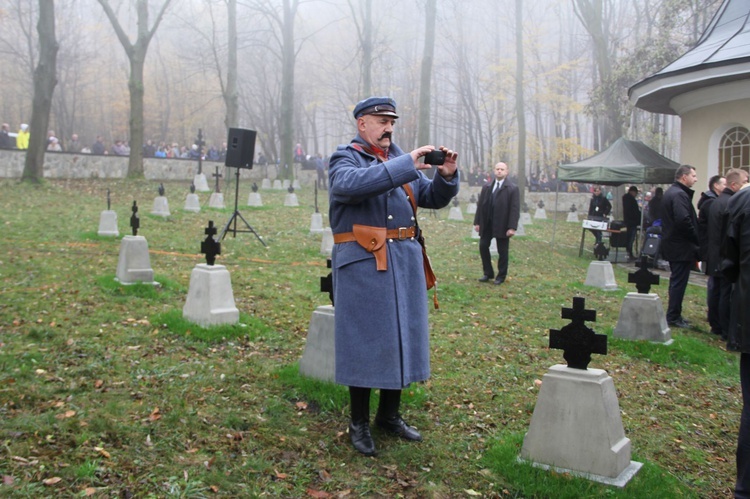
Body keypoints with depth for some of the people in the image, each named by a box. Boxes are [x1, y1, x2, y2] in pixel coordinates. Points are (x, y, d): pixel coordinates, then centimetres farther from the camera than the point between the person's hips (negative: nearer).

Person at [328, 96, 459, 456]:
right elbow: (352, 184, -25)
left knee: (402, 335, 11)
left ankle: (390, 415, 26)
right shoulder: (344, 159, -1)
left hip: (405, 261, 6)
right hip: (363, 263, -6)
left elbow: (433, 198, 15)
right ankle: (359, 424, 13)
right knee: (364, 340, 0)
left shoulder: (401, 161, 16)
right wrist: (405, 166, -27)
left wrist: (446, 176, -6)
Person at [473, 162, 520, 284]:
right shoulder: (487, 187, 8)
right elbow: (480, 205, 9)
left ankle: (501, 276, 17)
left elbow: (515, 209, -10)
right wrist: (477, 222, 4)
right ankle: (488, 273, 19)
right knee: (483, 246, 4)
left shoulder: (512, 188, -6)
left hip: (502, 225, -4)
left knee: (502, 251, 5)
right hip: (487, 224, 4)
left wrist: (512, 227, -17)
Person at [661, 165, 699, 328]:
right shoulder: (680, 194, -18)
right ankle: (673, 317, 2)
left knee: (676, 281, 17)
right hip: (681, 247, -10)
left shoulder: (671, 192, 15)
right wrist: (697, 240, -15)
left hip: (672, 245, 10)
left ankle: (673, 315, 24)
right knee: (679, 282, -3)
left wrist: (694, 239, 13)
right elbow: (684, 221, -27)